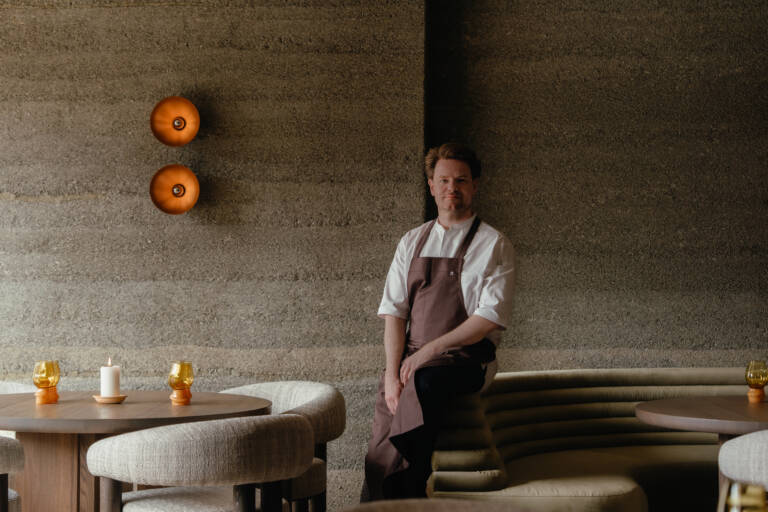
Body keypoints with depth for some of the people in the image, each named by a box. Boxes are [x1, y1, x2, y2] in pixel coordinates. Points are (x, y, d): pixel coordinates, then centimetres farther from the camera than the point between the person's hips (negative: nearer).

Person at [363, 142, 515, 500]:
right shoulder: (412, 242, 16)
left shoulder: (494, 246, 2)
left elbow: (491, 318, -8)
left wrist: (430, 351, -15)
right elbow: (394, 310, 9)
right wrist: (393, 373, -7)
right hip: (411, 363, 4)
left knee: (424, 383, -35)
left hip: (466, 361, -4)